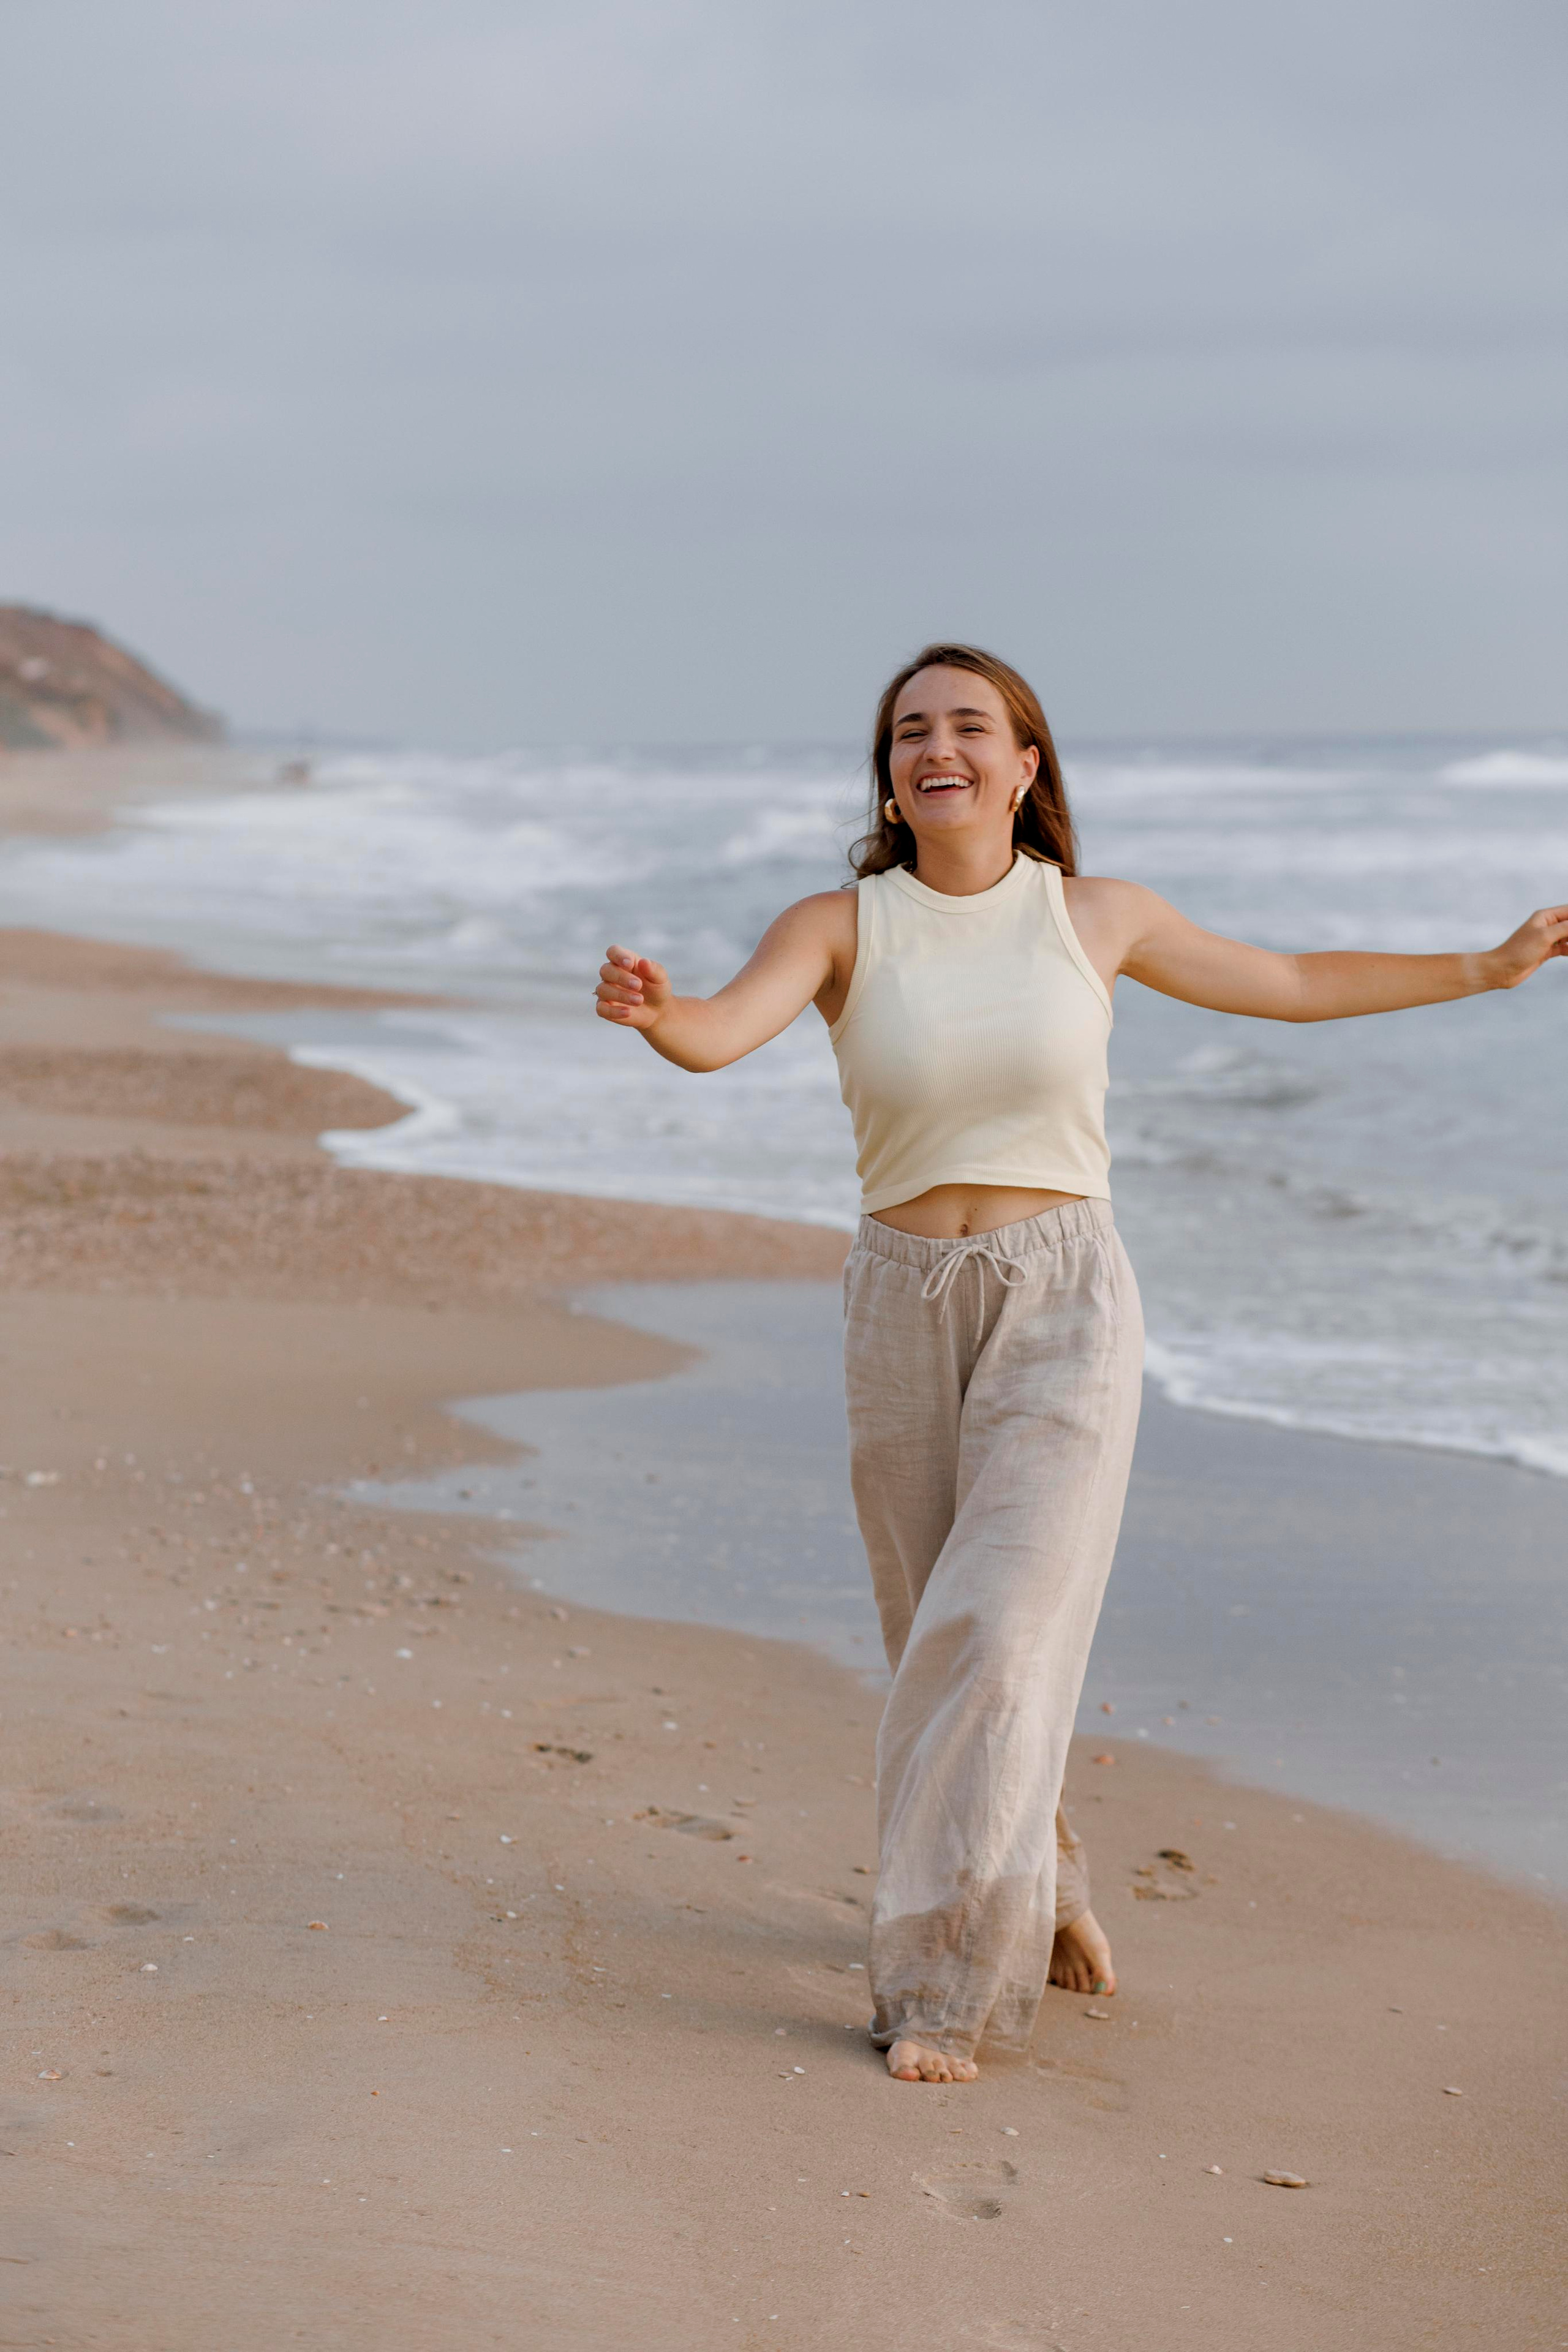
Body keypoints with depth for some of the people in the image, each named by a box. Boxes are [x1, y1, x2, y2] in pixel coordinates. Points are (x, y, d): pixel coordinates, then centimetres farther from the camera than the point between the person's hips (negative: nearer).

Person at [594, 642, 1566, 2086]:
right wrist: (653, 1013, -44)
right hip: (905, 1313, 2)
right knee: (945, 1645, 12)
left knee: (996, 1640, -14)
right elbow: (721, 1034, -20)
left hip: (1064, 1307, -2)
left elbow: (1289, 985, 17)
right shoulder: (841, 928, -1)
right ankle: (1044, 1884, 38)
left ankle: (950, 1981, -5)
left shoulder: (1092, 916, 2)